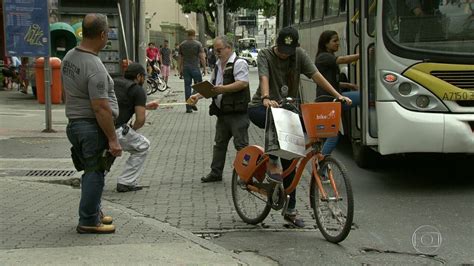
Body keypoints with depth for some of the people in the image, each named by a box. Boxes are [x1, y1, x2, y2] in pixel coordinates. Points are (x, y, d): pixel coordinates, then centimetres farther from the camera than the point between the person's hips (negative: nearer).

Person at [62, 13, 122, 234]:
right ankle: (88, 222, 5)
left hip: (74, 123, 9)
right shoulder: (95, 67, -21)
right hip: (92, 127, -9)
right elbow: (101, 108, -24)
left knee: (91, 172, 20)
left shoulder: (69, 57, 8)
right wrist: (113, 139, -20)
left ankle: (94, 213, 31)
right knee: (95, 173, -1)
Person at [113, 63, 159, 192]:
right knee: (142, 146, 18)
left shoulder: (114, 82, 23)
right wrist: (132, 129, 16)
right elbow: (140, 120, -5)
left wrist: (146, 106, 49)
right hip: (114, 129, -6)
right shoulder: (138, 90, 2)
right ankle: (125, 182, 12)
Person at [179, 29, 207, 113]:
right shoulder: (198, 44, -4)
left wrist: (180, 69, 18)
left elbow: (180, 58, 11)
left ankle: (188, 107, 4)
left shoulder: (182, 45, 7)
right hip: (195, 67, -4)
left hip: (185, 68, 4)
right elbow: (201, 57, -7)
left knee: (187, 86, 5)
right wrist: (205, 68, -1)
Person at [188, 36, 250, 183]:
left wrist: (223, 88, -27)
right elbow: (211, 86, 23)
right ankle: (216, 172, 24)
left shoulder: (239, 63, -10)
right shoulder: (218, 65, 18)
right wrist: (198, 95, 7)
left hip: (237, 112, -9)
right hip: (222, 112, 9)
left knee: (241, 144, -5)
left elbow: (243, 83, -22)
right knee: (219, 143, 15)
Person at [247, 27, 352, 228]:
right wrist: (266, 98, -47)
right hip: (261, 107, -4)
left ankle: (290, 210, 11)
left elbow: (316, 75, -9)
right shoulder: (265, 55, -10)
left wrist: (338, 95, -21)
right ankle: (271, 163, -21)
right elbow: (264, 77, -27)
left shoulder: (299, 55, -1)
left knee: (289, 161, 3)